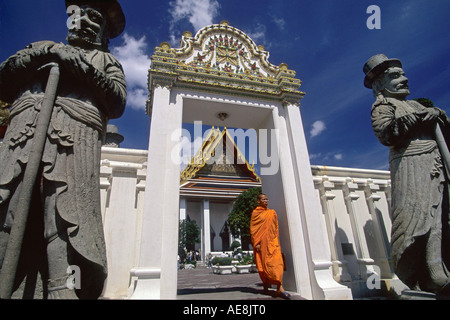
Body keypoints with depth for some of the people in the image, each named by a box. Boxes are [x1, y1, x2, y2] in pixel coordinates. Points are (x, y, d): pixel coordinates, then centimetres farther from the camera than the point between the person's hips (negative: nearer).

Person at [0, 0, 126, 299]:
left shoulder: (106, 61, 27)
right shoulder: (44, 47, 36)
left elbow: (117, 103, 7)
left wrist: (82, 66, 0)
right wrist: (35, 55, 10)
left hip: (75, 136, -3)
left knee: (65, 217, -19)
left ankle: (63, 289, -21)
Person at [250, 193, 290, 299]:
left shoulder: (272, 213, 13)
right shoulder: (255, 213, 2)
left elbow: (276, 227, 17)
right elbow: (253, 229, -2)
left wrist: (277, 240, 11)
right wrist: (256, 243, -9)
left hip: (272, 241, 3)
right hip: (262, 242, -3)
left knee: (276, 261, -9)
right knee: (263, 263, 3)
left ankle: (279, 288, -12)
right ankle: (265, 284, 22)